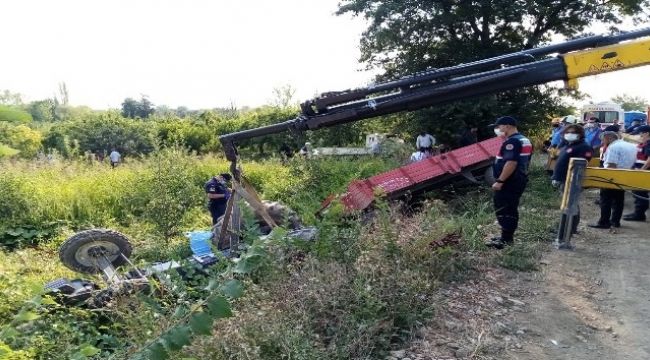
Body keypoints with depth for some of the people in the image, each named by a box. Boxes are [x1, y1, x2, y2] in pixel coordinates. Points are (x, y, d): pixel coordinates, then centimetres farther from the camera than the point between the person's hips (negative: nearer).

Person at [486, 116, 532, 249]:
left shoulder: (512, 141, -18)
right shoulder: (524, 140, 16)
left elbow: (511, 163, -27)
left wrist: (500, 181, -26)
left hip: (509, 182, -11)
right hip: (519, 180, 11)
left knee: (503, 210, -6)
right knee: (511, 209, 14)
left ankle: (506, 239, -5)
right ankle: (508, 236, 21)